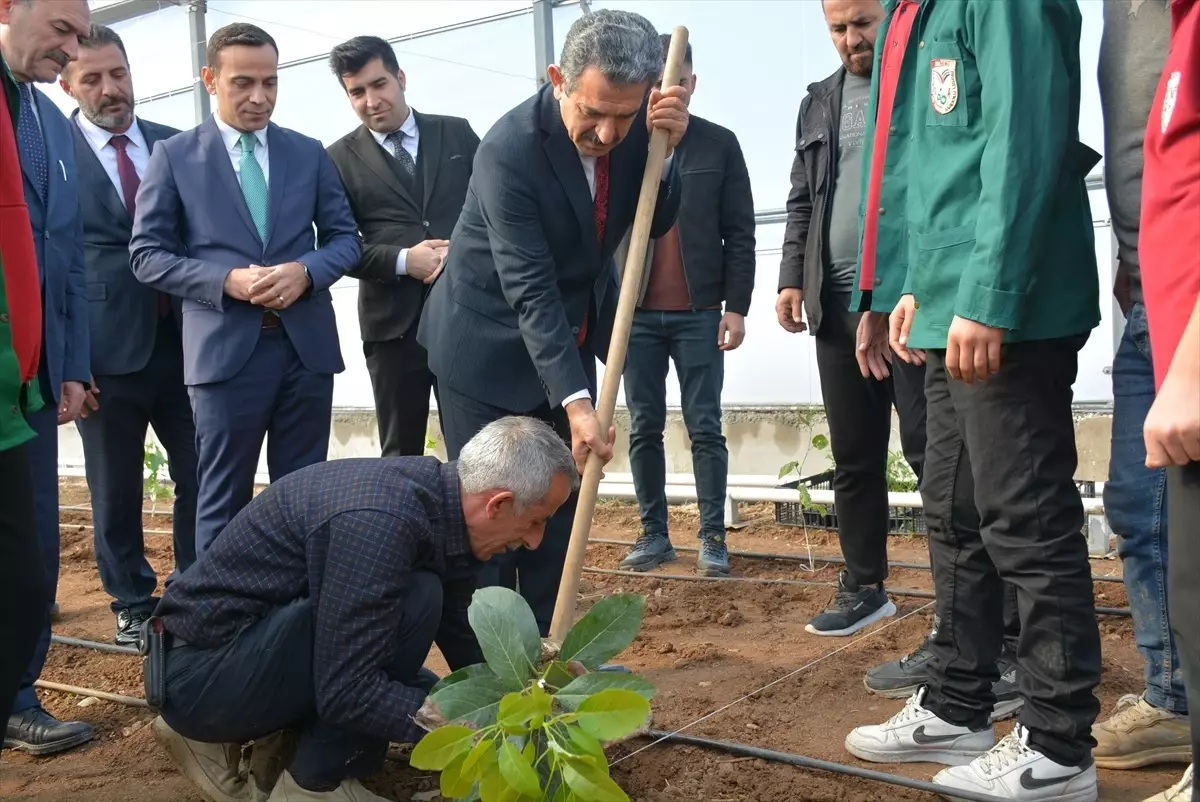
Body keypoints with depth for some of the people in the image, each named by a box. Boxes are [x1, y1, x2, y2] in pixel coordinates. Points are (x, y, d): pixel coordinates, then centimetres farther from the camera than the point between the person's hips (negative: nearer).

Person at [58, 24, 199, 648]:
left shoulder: (177, 146, 7)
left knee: (200, 480, 8)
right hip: (107, 349, -3)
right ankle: (132, 604, 27)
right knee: (116, 492, 10)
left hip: (183, 342, 3)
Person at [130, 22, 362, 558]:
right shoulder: (174, 156, 3)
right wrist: (228, 281, -16)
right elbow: (148, 254, -1)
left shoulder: (309, 153, 11)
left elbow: (345, 237, 10)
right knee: (223, 499, 5)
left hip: (306, 343, 3)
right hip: (226, 347, -3)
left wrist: (306, 270, -11)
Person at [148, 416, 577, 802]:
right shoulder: (381, 521, -29)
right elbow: (347, 692, -28)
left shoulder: (441, 499, -1)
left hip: (254, 643, 9)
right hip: (200, 670, -9)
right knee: (415, 601, -23)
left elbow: (462, 639, 12)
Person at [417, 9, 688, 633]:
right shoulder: (509, 149, -28)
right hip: (489, 343, -6)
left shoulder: (636, 124, -11)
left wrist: (663, 150, -22)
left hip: (569, 338, 6)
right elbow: (530, 292, -30)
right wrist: (575, 400, -36)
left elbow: (655, 225, -2)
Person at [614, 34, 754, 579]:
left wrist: (735, 306, -5)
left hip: (700, 312, -1)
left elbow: (739, 233, 2)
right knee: (643, 427, 6)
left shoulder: (718, 144, 4)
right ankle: (653, 533, 16)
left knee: (705, 427, 1)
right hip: (635, 312, 1)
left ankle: (712, 536, 8)